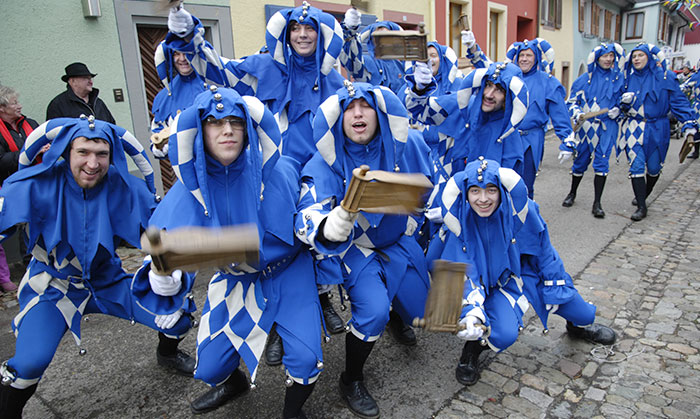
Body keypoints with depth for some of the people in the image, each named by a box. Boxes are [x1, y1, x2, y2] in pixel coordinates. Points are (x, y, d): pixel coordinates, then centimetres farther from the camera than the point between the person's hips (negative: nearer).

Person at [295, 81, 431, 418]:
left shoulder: (405, 145, -16)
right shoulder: (325, 164, -24)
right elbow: (308, 223, -37)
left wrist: (413, 221, 12)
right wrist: (343, 216, -57)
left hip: (398, 241, 4)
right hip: (355, 247, -4)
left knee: (419, 313, 11)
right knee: (373, 311, -25)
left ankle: (392, 308, 51)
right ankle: (351, 382, 4)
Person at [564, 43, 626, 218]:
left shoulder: (619, 78, 7)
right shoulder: (585, 79, 2)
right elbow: (572, 101, 5)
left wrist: (618, 110, -3)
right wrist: (578, 113, -14)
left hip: (607, 127, 0)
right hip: (586, 126, 0)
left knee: (602, 162, -6)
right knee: (580, 160, 8)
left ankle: (597, 203, 0)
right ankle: (572, 193, 31)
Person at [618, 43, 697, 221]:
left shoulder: (665, 77, -2)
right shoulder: (628, 77, 6)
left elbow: (679, 102, -2)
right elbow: (620, 102, 13)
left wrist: (689, 125, -8)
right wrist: (624, 100, -11)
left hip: (657, 128, -1)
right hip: (633, 128, 1)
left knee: (654, 167, 7)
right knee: (636, 165, -7)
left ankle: (644, 195, 34)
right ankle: (641, 207, -2)